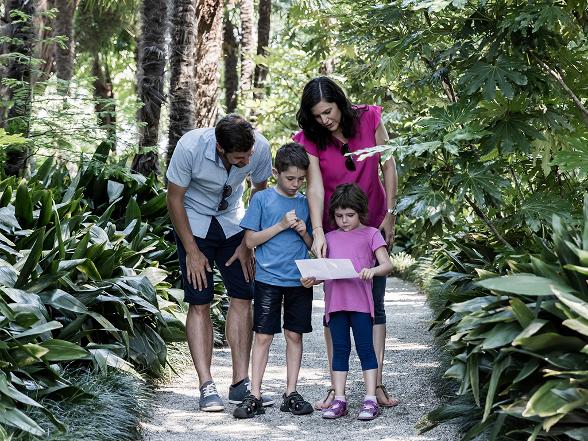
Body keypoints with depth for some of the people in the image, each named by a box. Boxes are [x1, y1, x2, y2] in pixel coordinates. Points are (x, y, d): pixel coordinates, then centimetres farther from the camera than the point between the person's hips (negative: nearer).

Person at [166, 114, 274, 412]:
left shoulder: (260, 147, -23)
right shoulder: (190, 147, -31)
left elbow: (260, 192, -4)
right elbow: (174, 199, -17)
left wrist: (248, 244, -5)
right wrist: (192, 251, -15)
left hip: (231, 222, 3)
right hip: (193, 222, -3)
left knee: (243, 297, -4)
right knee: (200, 303, -9)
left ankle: (240, 383, 2)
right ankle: (206, 386, -7)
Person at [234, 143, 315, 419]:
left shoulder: (305, 203, 9)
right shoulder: (262, 199, 0)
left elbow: (313, 246, 13)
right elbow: (250, 240, -4)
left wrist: (303, 232, -8)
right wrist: (281, 225, -12)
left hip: (299, 280, 3)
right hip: (268, 279, -3)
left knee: (294, 334, 6)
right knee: (263, 335, -3)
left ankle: (291, 393, 13)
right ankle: (255, 396, 0)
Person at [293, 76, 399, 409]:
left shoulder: (369, 119, -10)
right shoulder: (310, 139, -12)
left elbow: (388, 166, -2)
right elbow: (315, 187, -21)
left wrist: (390, 214, -3)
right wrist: (318, 233, -32)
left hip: (373, 225, 0)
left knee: (374, 304, 2)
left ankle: (377, 384, 6)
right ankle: (336, 387, 4)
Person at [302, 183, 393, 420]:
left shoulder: (370, 234, 5)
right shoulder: (330, 238, 17)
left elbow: (387, 264, -4)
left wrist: (373, 270, -25)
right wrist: (311, 280, -4)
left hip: (360, 300, -4)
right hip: (335, 300, 4)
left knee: (365, 348, -3)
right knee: (340, 349, 6)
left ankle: (370, 400, -1)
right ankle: (339, 400, 8)